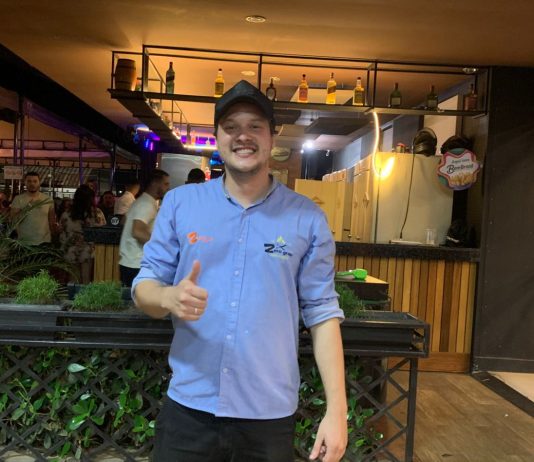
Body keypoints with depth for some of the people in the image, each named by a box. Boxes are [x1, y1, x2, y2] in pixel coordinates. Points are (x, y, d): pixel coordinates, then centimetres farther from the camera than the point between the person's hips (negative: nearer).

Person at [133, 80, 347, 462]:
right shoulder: (179, 203, -1)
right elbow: (143, 287, 2)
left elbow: (322, 313, -2)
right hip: (188, 407, 1)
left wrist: (337, 409, -7)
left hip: (270, 414, 0)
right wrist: (169, 297, -22)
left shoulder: (307, 219, -3)